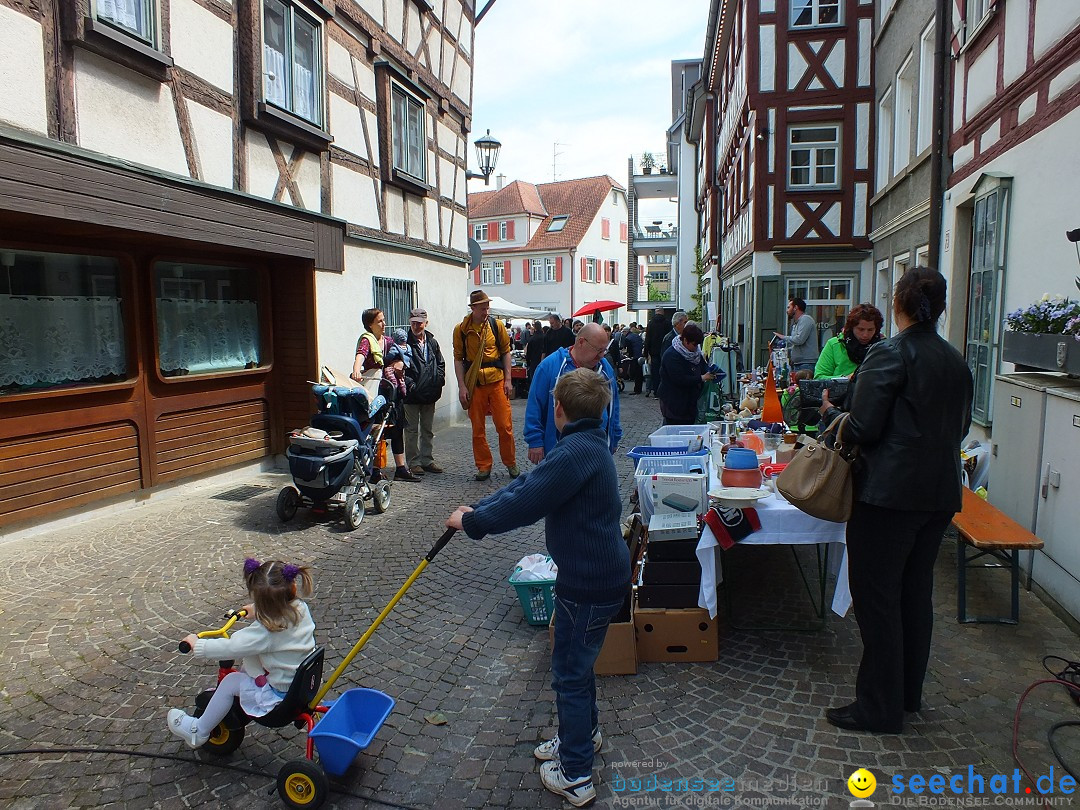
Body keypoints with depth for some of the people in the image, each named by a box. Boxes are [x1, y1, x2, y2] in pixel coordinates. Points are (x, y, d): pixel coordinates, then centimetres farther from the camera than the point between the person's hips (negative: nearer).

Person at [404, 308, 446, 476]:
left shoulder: (432, 342, 10)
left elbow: (440, 364, 17)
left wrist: (438, 381, 2)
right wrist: (410, 384, -17)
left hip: (430, 394, 5)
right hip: (412, 395, -5)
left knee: (428, 430, 13)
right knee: (412, 430, 2)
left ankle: (427, 460, 23)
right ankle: (414, 463, 10)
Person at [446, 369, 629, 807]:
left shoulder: (578, 452, -27)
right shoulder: (585, 445, 7)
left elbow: (524, 503, -26)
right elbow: (528, 483, 7)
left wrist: (472, 521, -12)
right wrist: (477, 509, 1)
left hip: (589, 582, -10)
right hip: (597, 572, 10)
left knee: (570, 673, 6)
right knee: (576, 663, 26)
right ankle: (584, 733, 48)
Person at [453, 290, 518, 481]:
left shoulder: (497, 325, 1)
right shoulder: (461, 329, -1)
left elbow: (506, 352, 8)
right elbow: (458, 359, 3)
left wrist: (508, 380, 1)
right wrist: (462, 386, -3)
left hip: (497, 381, 0)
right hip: (474, 384, 0)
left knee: (505, 425, 2)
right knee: (478, 429, 5)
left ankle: (511, 463, 19)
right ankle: (484, 467, 16)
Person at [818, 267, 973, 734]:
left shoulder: (889, 355, -15)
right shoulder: (956, 362, 8)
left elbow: (863, 429, -17)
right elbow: (960, 428, 16)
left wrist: (830, 412, 0)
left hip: (889, 493, -8)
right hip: (940, 494, 8)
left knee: (876, 598, 2)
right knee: (916, 594, 18)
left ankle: (879, 708, 11)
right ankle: (908, 693, 32)